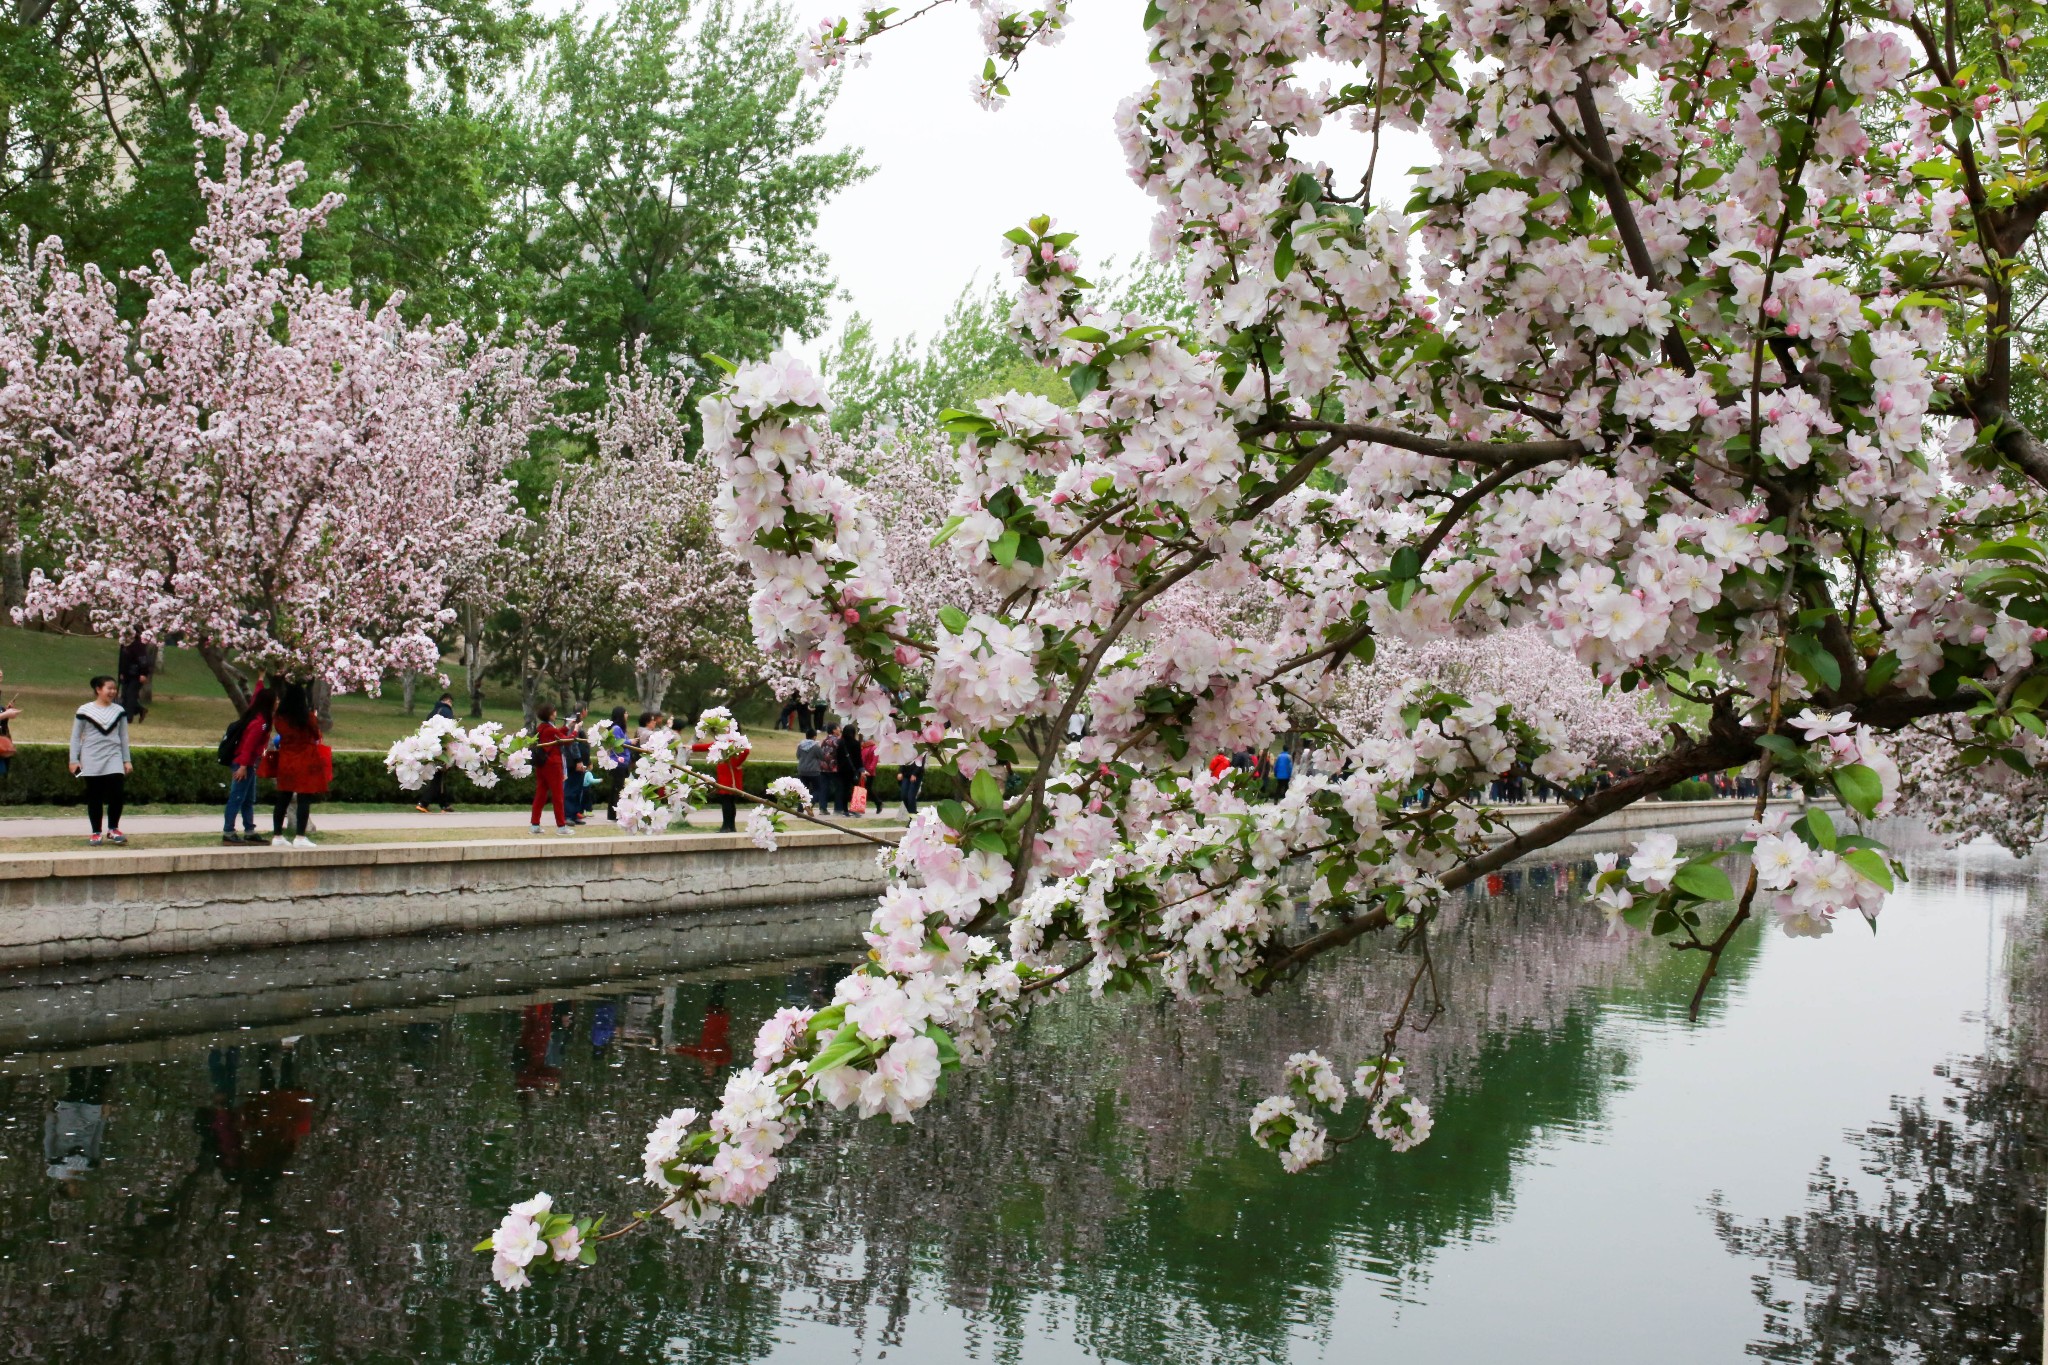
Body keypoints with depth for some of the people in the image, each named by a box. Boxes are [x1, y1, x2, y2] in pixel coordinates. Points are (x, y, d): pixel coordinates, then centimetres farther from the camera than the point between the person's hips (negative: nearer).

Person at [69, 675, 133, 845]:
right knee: (94, 797, 3)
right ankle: (96, 833, 13)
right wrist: (74, 760, -1)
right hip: (92, 761, -2)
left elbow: (124, 737, 12)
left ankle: (113, 830, 6)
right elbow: (75, 737, 3)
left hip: (114, 759, 2)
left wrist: (127, 760, 10)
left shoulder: (119, 711, 7)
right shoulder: (85, 711, -1)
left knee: (117, 793, -10)